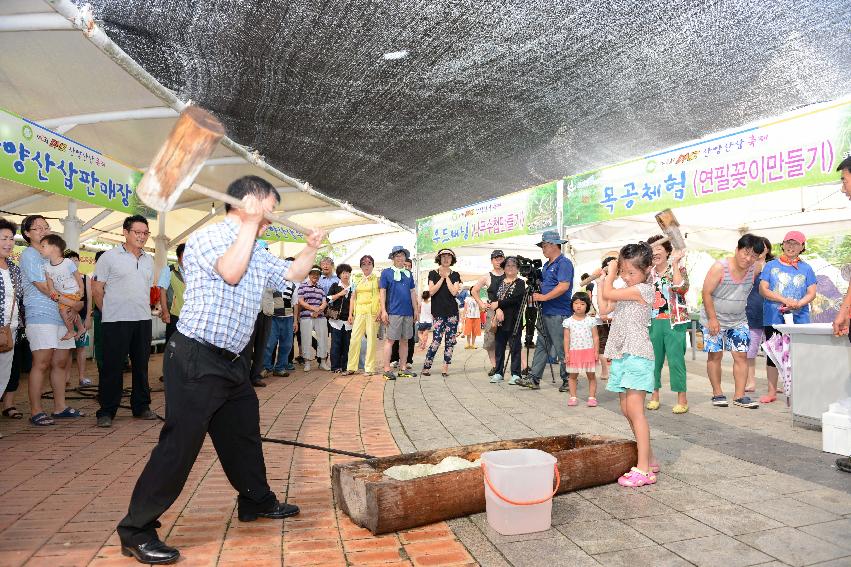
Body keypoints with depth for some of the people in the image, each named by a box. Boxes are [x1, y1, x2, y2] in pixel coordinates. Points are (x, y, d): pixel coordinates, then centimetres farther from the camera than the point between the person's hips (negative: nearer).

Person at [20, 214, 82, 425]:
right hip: (41, 316, -8)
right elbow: (43, 287, -11)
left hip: (62, 316, 8)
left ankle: (60, 407, 17)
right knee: (42, 364, -8)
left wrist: (75, 301, 4)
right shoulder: (29, 255, -4)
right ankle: (36, 412, -2)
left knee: (62, 362, 9)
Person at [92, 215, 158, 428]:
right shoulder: (110, 256, -3)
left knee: (141, 365, 11)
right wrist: (109, 311, 2)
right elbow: (96, 289, -2)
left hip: (143, 320, 5)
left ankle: (141, 407, 21)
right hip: (116, 321, -5)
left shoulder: (149, 260, 13)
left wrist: (143, 308, 16)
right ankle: (106, 412, 8)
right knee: (113, 366, -1)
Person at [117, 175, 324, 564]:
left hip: (233, 361, 9)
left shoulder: (257, 253, 15)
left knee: (244, 432, 19)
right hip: (195, 361, -9)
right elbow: (231, 271, -29)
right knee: (180, 444, -6)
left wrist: (311, 248, 9)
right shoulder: (206, 238, -11)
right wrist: (251, 222, -21)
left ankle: (256, 501, 36)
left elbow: (292, 274, 24)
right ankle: (137, 530, 7)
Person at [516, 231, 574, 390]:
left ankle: (568, 381, 10)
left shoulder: (564, 263, -12)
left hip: (559, 314, -9)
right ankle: (534, 378, 11)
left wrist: (543, 297, -19)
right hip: (546, 312, 9)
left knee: (562, 349, -2)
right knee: (541, 346, 9)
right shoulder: (547, 265, 18)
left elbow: (563, 286, -23)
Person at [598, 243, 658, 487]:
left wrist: (610, 272, 2)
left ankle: (643, 469, -11)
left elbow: (608, 294, -14)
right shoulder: (626, 292, 18)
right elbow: (604, 308, 18)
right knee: (627, 410, 11)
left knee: (634, 409, -13)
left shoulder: (643, 289, -10)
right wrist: (605, 279, 18)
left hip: (637, 356, -9)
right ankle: (650, 460, 21)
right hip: (621, 356, 9)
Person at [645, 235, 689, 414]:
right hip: (653, 322, 4)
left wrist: (675, 263, -17)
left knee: (676, 359, -5)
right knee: (653, 359, 8)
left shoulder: (678, 269, -1)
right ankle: (655, 395, 20)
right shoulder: (648, 273, 11)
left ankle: (682, 399, 5)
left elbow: (682, 288, -20)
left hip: (675, 322, -4)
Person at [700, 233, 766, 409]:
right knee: (715, 355, 1)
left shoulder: (754, 270, -4)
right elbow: (706, 293, -16)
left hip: (738, 321, 4)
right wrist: (712, 318, -17)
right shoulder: (719, 267, -18)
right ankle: (717, 393, 13)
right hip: (714, 319, -4)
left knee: (741, 355, -2)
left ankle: (740, 396, 5)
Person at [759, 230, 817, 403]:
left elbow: (811, 293, 4)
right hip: (773, 319, 0)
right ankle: (772, 392, 13)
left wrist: (798, 304, -16)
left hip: (799, 319, 0)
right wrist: (785, 300, -13)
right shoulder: (771, 266, 7)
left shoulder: (806, 269, 9)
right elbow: (763, 289, -2)